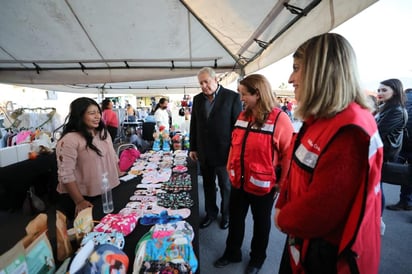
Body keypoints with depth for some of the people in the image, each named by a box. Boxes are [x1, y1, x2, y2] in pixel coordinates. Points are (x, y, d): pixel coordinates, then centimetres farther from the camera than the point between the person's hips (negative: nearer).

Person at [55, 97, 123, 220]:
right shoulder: (69, 140, -19)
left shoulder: (103, 132, 6)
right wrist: (79, 201, -22)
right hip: (84, 198, -6)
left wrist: (119, 176, 10)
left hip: (108, 193, 7)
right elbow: (66, 174, -21)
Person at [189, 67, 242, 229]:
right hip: (204, 153, 4)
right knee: (208, 185, 18)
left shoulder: (232, 97, -9)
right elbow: (193, 125, 10)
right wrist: (193, 148, 8)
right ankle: (211, 213, 39)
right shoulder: (197, 99, 5)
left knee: (226, 186, 14)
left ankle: (226, 214, 37)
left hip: (224, 152, -4)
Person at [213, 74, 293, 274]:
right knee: (235, 219, 20)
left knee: (261, 223, 19)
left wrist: (282, 183, -8)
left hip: (263, 185, -5)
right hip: (238, 181, 5)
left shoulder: (279, 119, -17)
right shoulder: (242, 116, 3)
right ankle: (232, 253, 45)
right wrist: (230, 169, 11)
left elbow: (289, 154, -14)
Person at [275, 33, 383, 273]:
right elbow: (297, 171, 6)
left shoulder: (348, 131, -29)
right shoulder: (322, 120, 3)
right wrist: (282, 206, -3)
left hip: (329, 254, -8)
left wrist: (283, 218, -11)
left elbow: (320, 210, -28)